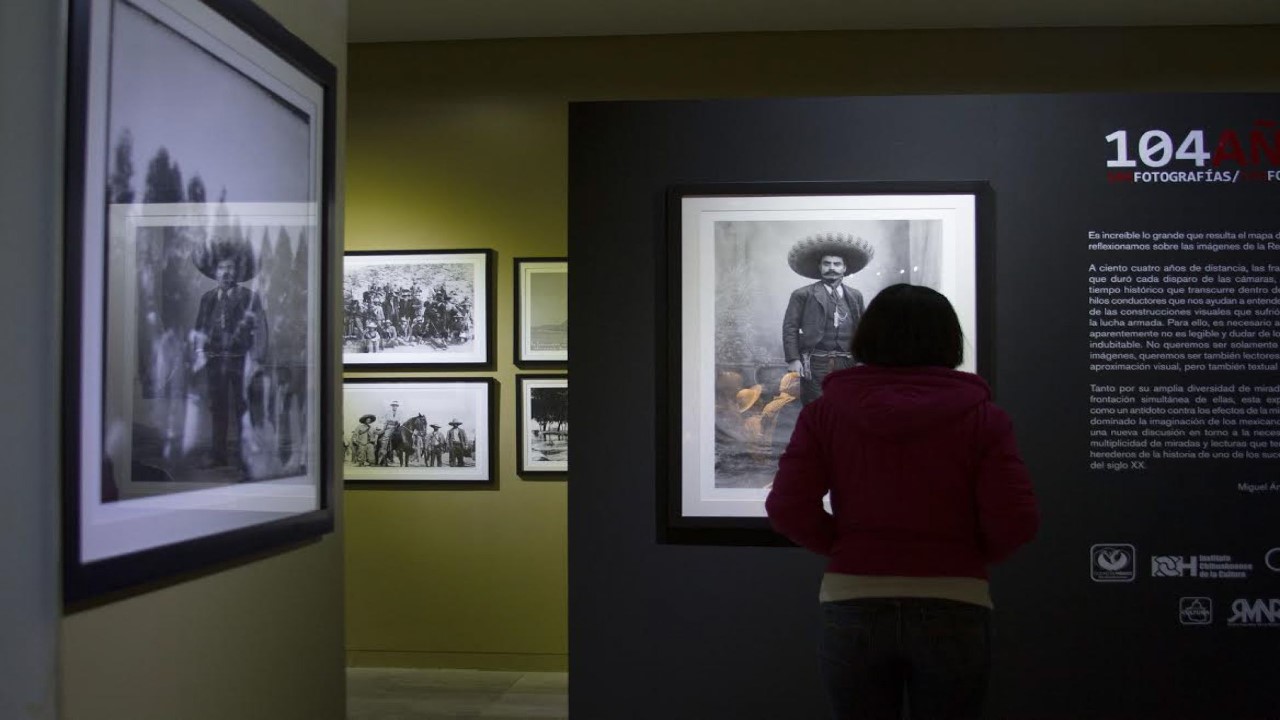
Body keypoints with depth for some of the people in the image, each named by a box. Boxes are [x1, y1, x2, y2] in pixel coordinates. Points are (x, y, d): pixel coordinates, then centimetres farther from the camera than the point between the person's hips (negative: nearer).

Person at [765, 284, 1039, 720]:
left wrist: (845, 549, 8)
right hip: (953, 610, 0)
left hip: (853, 607, 1)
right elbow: (1016, 522, -10)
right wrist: (969, 557, 9)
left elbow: (788, 508, -8)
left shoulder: (827, 409, -1)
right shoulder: (980, 413, -3)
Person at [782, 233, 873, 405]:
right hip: (815, 364, -4)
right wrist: (793, 359, -9)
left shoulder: (855, 297, 17)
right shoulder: (803, 294, 4)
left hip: (847, 365, 4)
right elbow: (790, 328, 0)